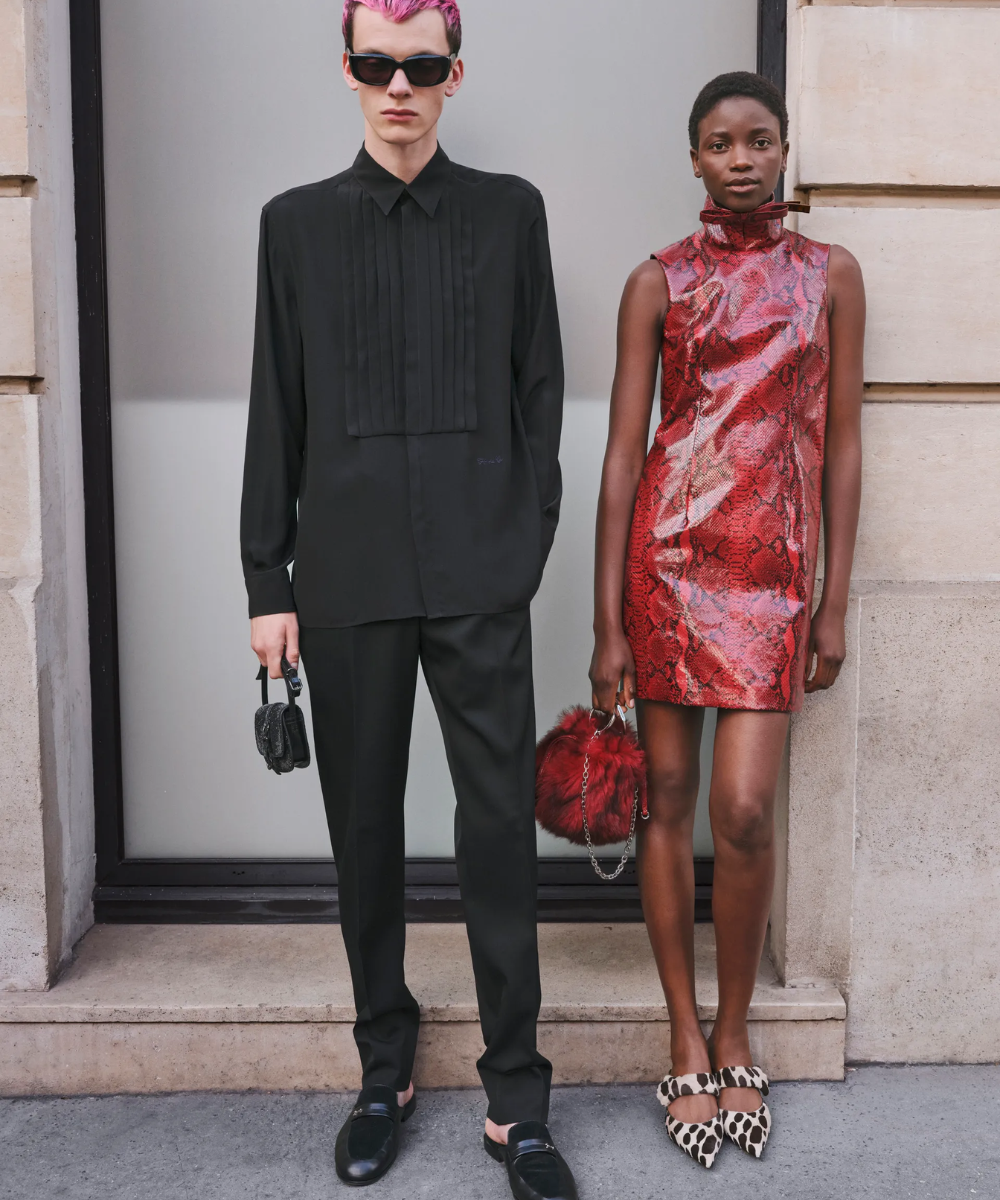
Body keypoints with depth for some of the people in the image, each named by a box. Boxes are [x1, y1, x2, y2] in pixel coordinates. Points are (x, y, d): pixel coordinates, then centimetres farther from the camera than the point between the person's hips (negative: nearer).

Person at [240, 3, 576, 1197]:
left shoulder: (510, 211, 8)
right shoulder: (298, 221, 9)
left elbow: (539, 395, 7)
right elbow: (276, 414, 7)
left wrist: (525, 548, 0)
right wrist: (268, 583, 3)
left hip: (479, 576, -1)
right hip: (348, 572, 1)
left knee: (500, 829, 0)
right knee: (365, 832, 10)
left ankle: (515, 1101, 15)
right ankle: (384, 1075, 27)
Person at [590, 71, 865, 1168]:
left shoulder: (829, 274, 8)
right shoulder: (658, 283, 4)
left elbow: (842, 442, 8)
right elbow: (623, 453, 0)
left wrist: (836, 599, 3)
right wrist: (607, 626, -4)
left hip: (771, 564, 0)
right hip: (665, 553, 0)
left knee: (743, 813, -7)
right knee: (667, 800, 5)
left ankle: (735, 1036, 18)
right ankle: (687, 1041, 21)